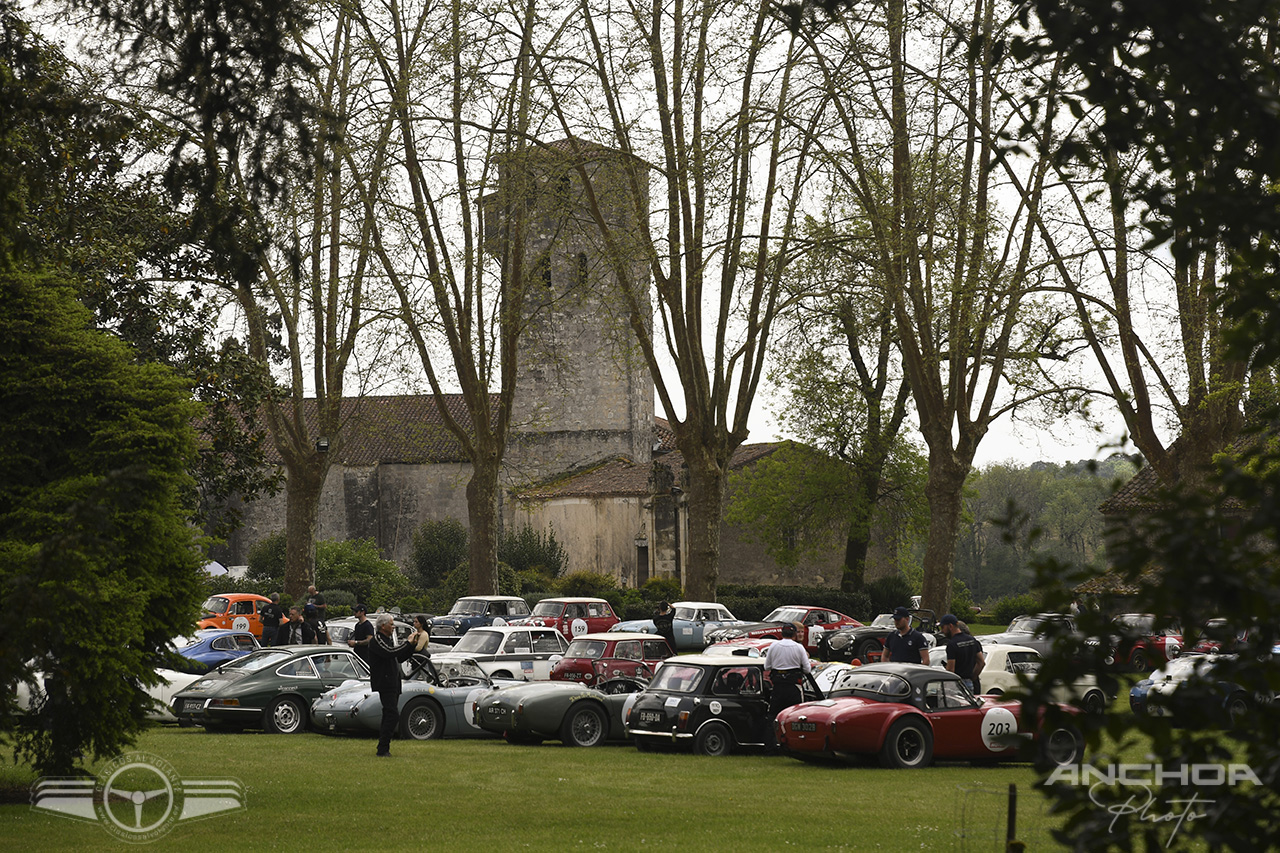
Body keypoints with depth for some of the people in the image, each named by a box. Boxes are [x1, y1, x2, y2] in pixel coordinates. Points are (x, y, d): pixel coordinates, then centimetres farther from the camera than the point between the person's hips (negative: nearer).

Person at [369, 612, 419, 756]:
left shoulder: (389, 639, 19)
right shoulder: (377, 640, -11)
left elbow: (400, 658, 22)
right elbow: (390, 652, -26)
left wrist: (412, 644, 11)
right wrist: (408, 643, -18)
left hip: (393, 684, 10)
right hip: (384, 683, -10)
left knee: (389, 715, 10)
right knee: (393, 715, -16)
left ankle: (384, 749, 14)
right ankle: (382, 749, -15)